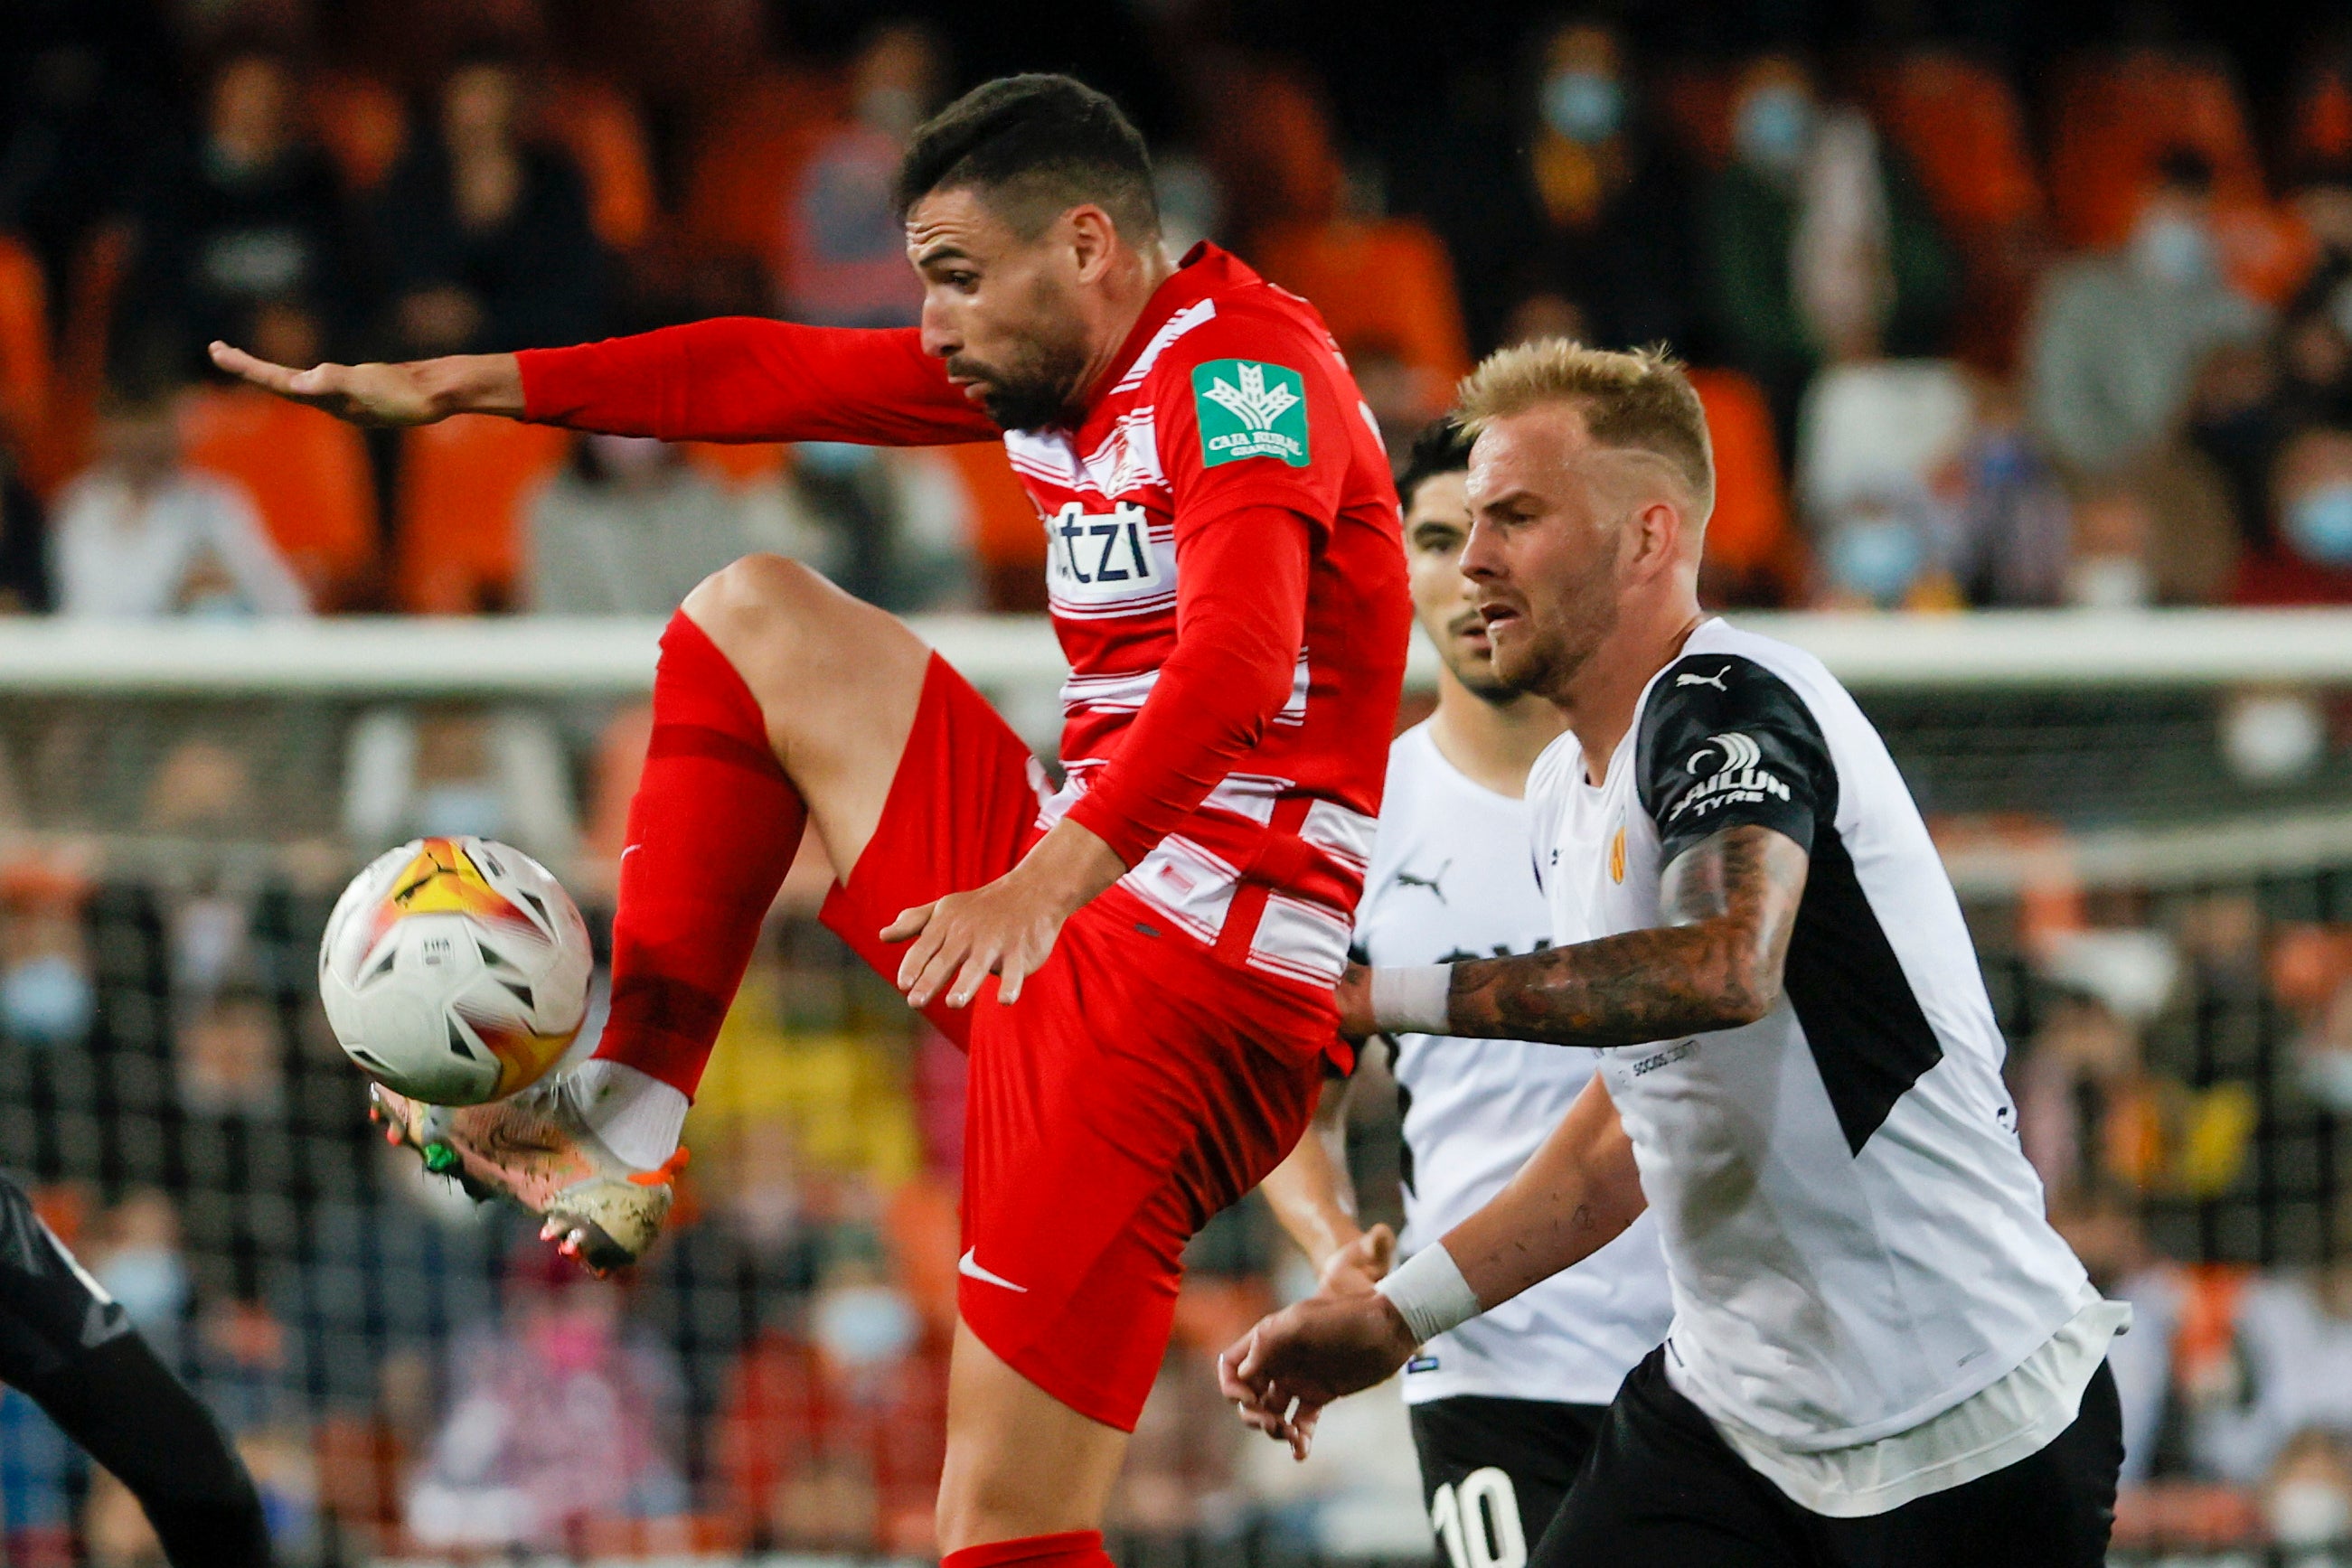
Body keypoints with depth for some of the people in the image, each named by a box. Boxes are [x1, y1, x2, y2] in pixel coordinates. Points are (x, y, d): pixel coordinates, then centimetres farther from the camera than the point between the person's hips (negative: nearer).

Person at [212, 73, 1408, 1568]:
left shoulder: (1242, 367, -17)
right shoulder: (1060, 365, 12)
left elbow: (1240, 661, -33)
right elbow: (771, 374, 21)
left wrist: (1048, 879, -47)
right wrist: (459, 385, 22)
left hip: (1190, 974, -9)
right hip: (1077, 899, 9)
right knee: (758, 621, 18)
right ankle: (620, 1124, 11)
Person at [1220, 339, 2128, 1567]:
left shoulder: (1727, 705, -16)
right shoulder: (1564, 792, 13)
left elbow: (1724, 966, -37)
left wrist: (1387, 995, -34)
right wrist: (1397, 1313, 19)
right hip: (1729, 1407, 8)